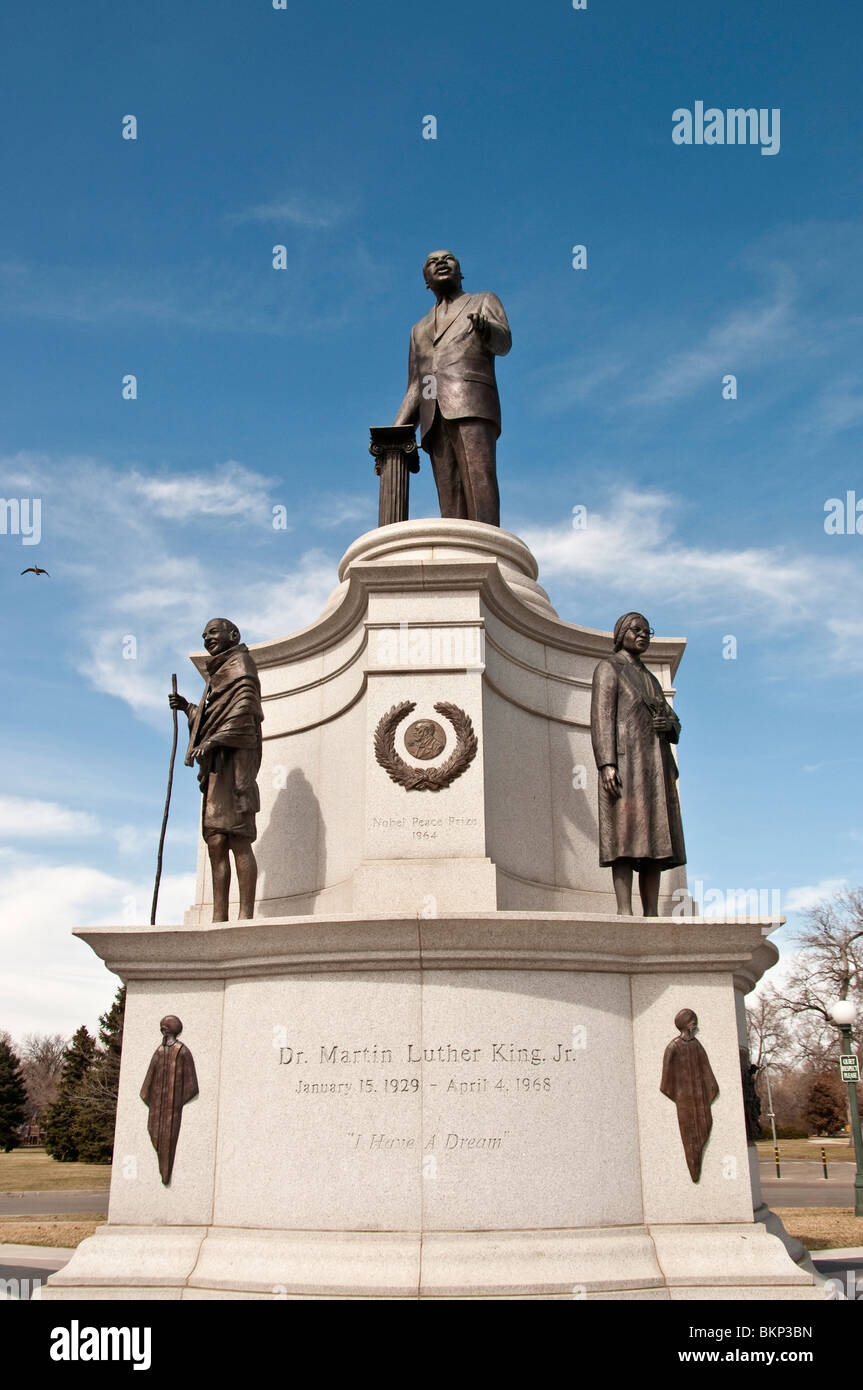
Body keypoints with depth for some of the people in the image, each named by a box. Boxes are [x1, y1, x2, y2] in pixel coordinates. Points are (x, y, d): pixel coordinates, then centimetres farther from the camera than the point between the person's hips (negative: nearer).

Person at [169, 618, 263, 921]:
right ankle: (219, 918, -5)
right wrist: (188, 708, 19)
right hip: (217, 765, 9)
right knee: (216, 842, -1)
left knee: (237, 839, -16)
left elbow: (244, 708, -12)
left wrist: (212, 741, -20)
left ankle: (245, 916, -20)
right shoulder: (219, 675, 30)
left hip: (234, 758, -9)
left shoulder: (240, 663, 4)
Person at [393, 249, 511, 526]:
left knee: (478, 481, -24)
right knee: (451, 501, -11)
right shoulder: (419, 330, 34)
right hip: (433, 418, 4)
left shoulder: (485, 301, 23)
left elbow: (503, 343, 1)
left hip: (471, 406, -4)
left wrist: (485, 328, -24)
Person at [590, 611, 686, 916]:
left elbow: (674, 723, 24)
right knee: (626, 837, -16)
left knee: (654, 842, -1)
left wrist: (668, 724, -2)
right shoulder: (608, 668, 6)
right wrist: (607, 764, -19)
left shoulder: (650, 679, 27)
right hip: (625, 761, -7)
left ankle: (652, 916, -4)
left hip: (654, 767, 7)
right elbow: (601, 717, -7)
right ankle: (624, 913, -21)